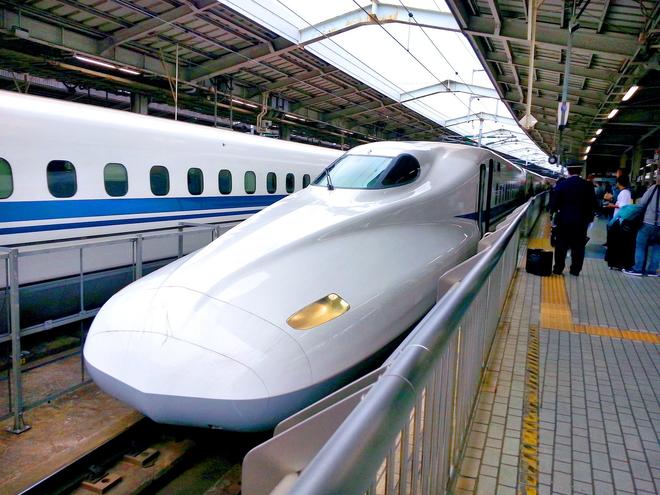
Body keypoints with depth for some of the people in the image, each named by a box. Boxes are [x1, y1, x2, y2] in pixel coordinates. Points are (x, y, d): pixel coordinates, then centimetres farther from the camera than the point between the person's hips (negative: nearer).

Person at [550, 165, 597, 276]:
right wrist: (590, 217, 14)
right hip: (582, 221, 1)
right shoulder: (588, 186, -2)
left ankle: (558, 269, 9)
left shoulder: (561, 184, -8)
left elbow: (554, 202, -6)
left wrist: (553, 210, 14)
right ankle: (575, 270, 12)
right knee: (578, 246, 8)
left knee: (561, 245, 7)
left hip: (564, 219, -1)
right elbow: (593, 204, 3)